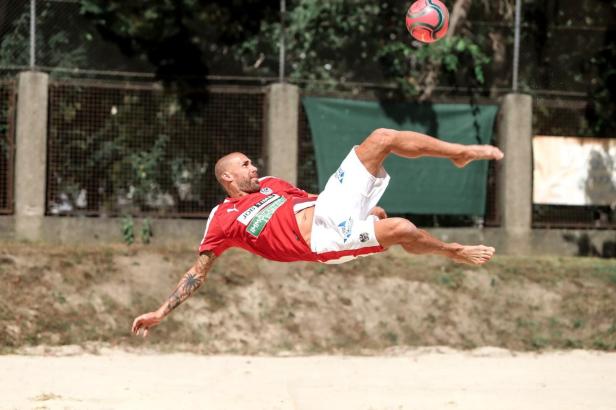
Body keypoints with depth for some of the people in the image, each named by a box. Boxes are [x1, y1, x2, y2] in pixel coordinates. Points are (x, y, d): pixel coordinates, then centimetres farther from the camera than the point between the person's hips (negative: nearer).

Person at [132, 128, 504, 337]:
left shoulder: (269, 184, 23)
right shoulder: (222, 220, 4)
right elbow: (199, 272, 3)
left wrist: (367, 205, 19)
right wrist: (161, 313, -6)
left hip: (330, 206, 8)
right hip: (324, 238, -8)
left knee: (382, 138, -5)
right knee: (402, 230, -30)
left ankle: (461, 152, 4)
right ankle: (454, 252, -1)